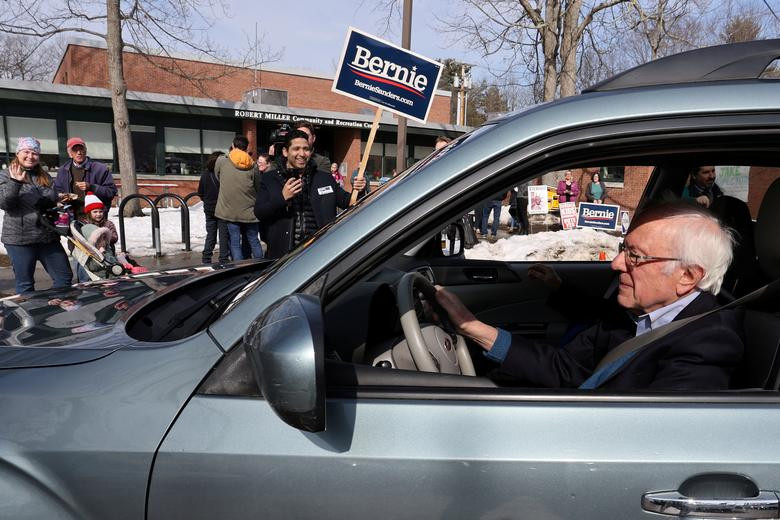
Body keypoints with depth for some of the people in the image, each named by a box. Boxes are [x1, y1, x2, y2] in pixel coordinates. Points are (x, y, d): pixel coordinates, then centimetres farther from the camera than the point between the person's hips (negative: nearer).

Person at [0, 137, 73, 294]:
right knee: (25, 284, 3)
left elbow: (53, 200, 17)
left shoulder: (44, 176, 15)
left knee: (64, 277, 7)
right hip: (19, 239, -4)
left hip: (48, 237, 5)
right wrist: (15, 182, -25)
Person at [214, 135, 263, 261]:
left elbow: (218, 177, 11)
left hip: (229, 211, -2)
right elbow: (258, 187, 5)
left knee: (235, 243, 2)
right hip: (249, 211, 2)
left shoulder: (221, 161, -4)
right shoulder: (253, 166, -2)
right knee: (254, 241, 14)